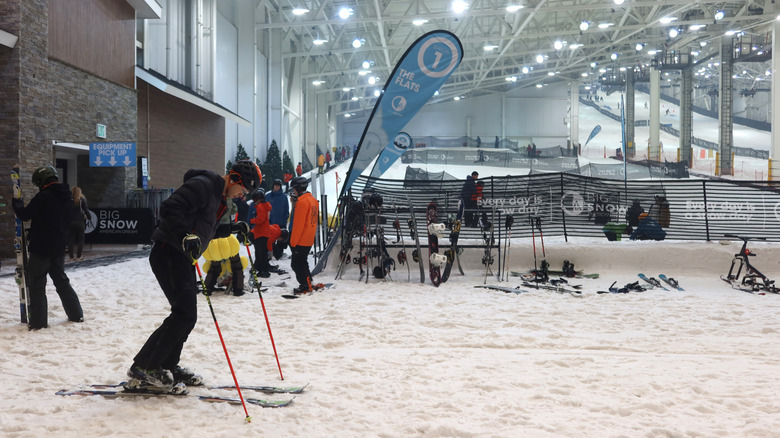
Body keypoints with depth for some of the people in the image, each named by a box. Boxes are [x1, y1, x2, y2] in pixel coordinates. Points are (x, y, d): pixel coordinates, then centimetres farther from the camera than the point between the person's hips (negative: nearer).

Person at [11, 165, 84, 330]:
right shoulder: (66, 197, 8)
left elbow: (24, 214, -12)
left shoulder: (43, 196, -17)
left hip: (40, 248, -7)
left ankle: (38, 321, 0)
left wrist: (16, 203, 7)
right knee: (61, 281, 19)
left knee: (36, 284, 1)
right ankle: (76, 314, 20)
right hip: (59, 248, 7)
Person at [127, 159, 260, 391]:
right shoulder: (202, 185, -15)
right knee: (184, 313, -14)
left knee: (187, 315, 11)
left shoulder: (220, 197, 17)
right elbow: (170, 209, -25)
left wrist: (233, 229, 17)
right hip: (168, 255, -10)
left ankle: (168, 366, 22)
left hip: (183, 257, 10)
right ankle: (144, 367, -7)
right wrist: (185, 237, -35)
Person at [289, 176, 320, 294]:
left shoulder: (302, 201, -18)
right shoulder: (313, 200, 12)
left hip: (300, 240, -9)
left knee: (296, 264, -1)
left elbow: (298, 224, -19)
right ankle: (308, 284, 22)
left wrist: (293, 242, -15)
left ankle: (306, 286, 1)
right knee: (302, 262, 19)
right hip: (309, 240, 9)